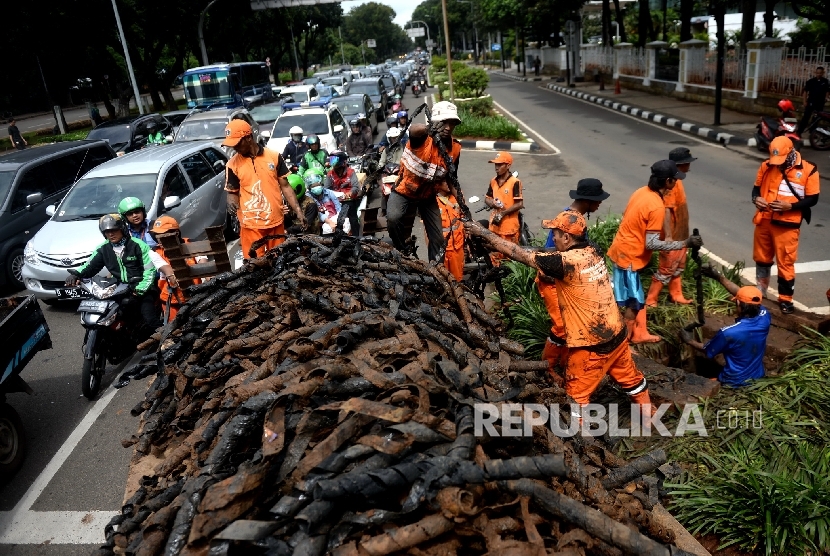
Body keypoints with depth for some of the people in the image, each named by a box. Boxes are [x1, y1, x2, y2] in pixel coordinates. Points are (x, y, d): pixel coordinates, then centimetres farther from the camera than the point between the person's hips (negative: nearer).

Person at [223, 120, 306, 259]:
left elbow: (285, 186, 4)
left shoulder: (274, 156, 0)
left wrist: (298, 211, -2)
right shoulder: (232, 164, 0)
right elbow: (232, 192, 7)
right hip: (251, 224, -1)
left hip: (276, 221, 1)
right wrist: (232, 200, -16)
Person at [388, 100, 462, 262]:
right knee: (393, 218, -31)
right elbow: (413, 129, -50)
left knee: (438, 238, 5)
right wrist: (431, 129, -70)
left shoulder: (455, 148, -8)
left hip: (428, 196, 5)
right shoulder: (422, 138, -23)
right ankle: (402, 253, -5)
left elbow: (450, 178, 3)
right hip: (404, 191, -5)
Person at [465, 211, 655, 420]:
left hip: (590, 344, -8)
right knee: (630, 378, 26)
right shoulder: (594, 251, -1)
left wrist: (483, 232, -11)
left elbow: (520, 253, -19)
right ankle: (648, 418, 44)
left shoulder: (566, 262, -24)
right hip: (617, 334, 8)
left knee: (578, 392, 10)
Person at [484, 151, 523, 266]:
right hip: (495, 224, 7)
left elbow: (519, 204, -15)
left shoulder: (515, 182, -12)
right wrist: (493, 203, -6)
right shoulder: (493, 181, 9)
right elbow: (487, 198, 16)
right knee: (495, 254, 15)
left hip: (509, 225, -7)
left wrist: (503, 213, -17)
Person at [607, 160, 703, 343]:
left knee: (636, 299, 19)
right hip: (629, 256, -9)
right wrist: (685, 243, -19)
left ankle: (639, 334, 31)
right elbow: (652, 243, -24)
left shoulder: (642, 191, 3)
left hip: (622, 250, 9)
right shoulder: (657, 207, -23)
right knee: (635, 303, 4)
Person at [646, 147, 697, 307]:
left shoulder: (677, 180, 8)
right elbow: (667, 210, -30)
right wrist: (668, 236, -34)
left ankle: (676, 295, 34)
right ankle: (650, 301, 6)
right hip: (673, 236, -10)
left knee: (678, 267, 20)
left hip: (680, 235, 10)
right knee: (666, 270, -2)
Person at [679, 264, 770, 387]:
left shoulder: (728, 333, -30)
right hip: (758, 379, 5)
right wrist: (719, 277, -1)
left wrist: (690, 341, 7)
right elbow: (747, 296, -1)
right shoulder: (765, 318, -17)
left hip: (735, 383, -5)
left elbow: (706, 350, -11)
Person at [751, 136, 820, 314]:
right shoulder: (766, 166, 2)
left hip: (787, 225, -4)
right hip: (764, 221, 4)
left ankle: (785, 299, 14)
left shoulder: (809, 170, -8)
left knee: (785, 263, 1)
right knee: (762, 258, 18)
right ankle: (760, 291, 37)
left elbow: (812, 199, -6)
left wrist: (790, 206, -21)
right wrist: (756, 198, -10)